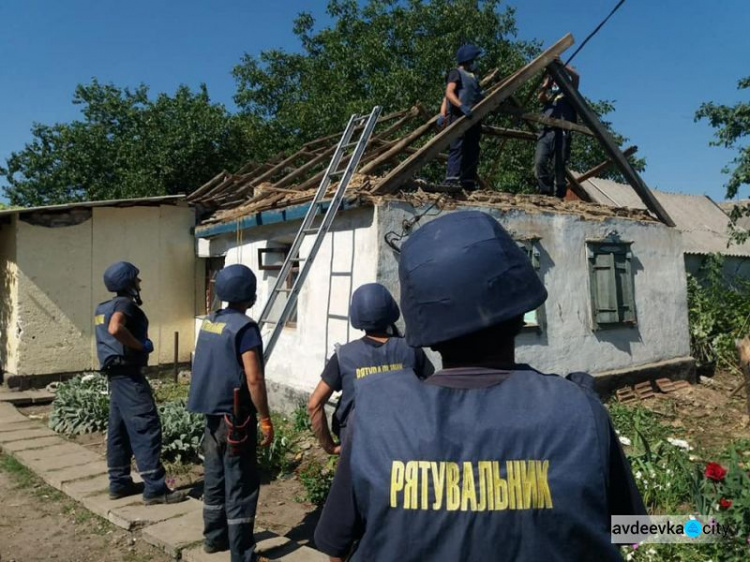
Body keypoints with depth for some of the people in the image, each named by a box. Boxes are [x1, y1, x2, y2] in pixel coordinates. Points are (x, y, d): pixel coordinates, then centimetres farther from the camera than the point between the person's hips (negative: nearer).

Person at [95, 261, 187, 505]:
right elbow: (115, 328, -32)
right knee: (146, 427, -10)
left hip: (116, 373, 11)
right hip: (128, 374, -10)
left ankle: (119, 483, 20)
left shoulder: (105, 307, 17)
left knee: (119, 429, 13)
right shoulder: (125, 303, -13)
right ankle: (155, 488, -10)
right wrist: (141, 345, -21)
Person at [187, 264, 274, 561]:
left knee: (215, 477, 19)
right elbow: (254, 379, -22)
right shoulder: (244, 326, -18)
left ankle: (214, 537, 33)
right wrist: (265, 419, -15)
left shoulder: (209, 321, 7)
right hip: (235, 417, -8)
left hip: (212, 412, 9)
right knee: (241, 486, 0)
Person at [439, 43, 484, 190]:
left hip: (472, 118, 8)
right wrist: (462, 106, -26)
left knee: (472, 151, 5)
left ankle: (468, 183, 7)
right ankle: (451, 181, -22)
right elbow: (449, 93, -11)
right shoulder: (456, 73, 3)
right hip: (459, 117, -8)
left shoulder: (473, 77, 27)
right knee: (458, 148, -17)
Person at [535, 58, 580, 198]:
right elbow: (540, 97, 7)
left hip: (561, 132, -2)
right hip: (546, 131, 3)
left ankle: (559, 196, -8)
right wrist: (546, 84, -4)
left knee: (558, 166, -10)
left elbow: (575, 76, 5)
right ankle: (546, 194, -12)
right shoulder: (548, 94, 30)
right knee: (539, 163, -16)